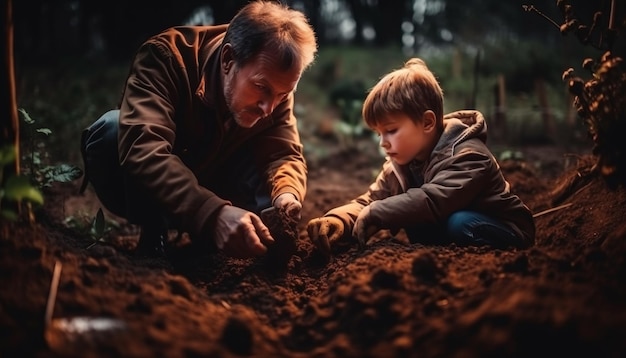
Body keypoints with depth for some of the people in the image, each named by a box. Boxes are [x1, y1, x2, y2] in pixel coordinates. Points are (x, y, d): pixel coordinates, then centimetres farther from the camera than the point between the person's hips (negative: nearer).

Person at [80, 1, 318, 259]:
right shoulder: (166, 57, -32)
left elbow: (285, 153, -18)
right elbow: (142, 150, -47)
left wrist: (287, 194, -43)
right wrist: (213, 214, -61)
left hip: (212, 193, 3)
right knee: (112, 129, -34)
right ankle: (153, 235, -17)